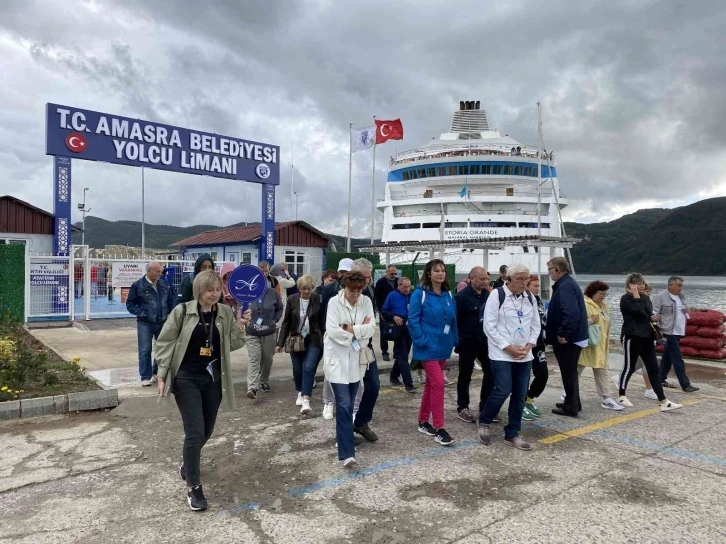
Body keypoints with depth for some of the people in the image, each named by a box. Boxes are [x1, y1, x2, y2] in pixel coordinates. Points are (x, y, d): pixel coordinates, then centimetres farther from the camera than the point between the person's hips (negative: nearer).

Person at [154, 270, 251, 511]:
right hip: (187, 379, -4)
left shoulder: (225, 313, -1)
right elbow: (165, 343, -5)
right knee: (195, 432, -7)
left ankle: (188, 463, 46)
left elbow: (232, 345, 2)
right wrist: (162, 375, -8)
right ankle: (193, 487, 9)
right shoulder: (182, 311, -10)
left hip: (213, 380, 4)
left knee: (206, 431, 16)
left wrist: (240, 327, -15)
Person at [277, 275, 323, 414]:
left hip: (313, 340, -2)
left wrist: (324, 340, -3)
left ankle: (306, 400, -12)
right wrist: (281, 342, 1)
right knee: (297, 369, 11)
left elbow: (322, 321, -3)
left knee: (308, 367, -13)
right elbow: (286, 322, 1)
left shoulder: (318, 300, -8)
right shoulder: (292, 300, -4)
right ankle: (300, 393, 36)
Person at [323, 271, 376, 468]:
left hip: (356, 358, 4)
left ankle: (343, 436, 37)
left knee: (348, 404, 15)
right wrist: (360, 330, -11)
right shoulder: (334, 302, -9)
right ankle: (347, 454, -12)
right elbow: (332, 330, -18)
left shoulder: (366, 302, 2)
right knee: (344, 405, -11)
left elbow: (371, 328, -6)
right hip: (337, 359, -4)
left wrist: (350, 329, -17)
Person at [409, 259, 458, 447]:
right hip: (428, 348, -7)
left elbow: (453, 320, 14)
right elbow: (413, 320, -12)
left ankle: (423, 422, 28)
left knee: (431, 384, 15)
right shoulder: (420, 294, -10)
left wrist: (454, 340, 6)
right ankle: (439, 428, -2)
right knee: (438, 383, -12)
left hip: (443, 347, 7)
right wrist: (422, 341, -17)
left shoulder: (449, 295, 8)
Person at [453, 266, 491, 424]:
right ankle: (462, 408, 21)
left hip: (485, 341, 6)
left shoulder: (487, 294, 5)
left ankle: (485, 407, 24)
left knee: (490, 373, 9)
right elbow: (455, 320, -13)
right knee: (465, 376, 7)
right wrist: (458, 339, -12)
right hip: (468, 343, -6)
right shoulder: (462, 296, -13)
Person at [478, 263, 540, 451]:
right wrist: (508, 347, -15)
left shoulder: (530, 298, 8)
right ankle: (484, 421, 16)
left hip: (524, 355, 6)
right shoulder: (497, 295, -10)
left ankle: (512, 434, 21)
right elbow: (489, 326, -12)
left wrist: (528, 346, -4)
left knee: (520, 394, 7)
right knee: (503, 391, -11)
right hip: (502, 354, -6)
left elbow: (536, 325, 13)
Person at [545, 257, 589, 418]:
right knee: (570, 372, 19)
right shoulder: (567, 283, 14)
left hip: (567, 339, -10)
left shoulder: (565, 286, -20)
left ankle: (571, 407, 10)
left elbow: (570, 313, -31)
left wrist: (563, 334, -27)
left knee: (568, 373, 0)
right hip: (572, 337, 10)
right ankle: (573, 403, 30)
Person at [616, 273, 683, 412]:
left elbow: (648, 314, 22)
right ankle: (621, 396, 15)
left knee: (653, 369, 4)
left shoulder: (645, 298, 14)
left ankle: (663, 402, 4)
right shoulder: (626, 299, -9)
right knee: (629, 367, 0)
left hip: (646, 337, 7)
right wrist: (636, 296, -15)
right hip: (632, 337, -7)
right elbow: (639, 311, -24)